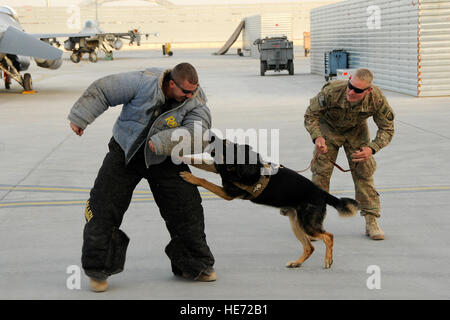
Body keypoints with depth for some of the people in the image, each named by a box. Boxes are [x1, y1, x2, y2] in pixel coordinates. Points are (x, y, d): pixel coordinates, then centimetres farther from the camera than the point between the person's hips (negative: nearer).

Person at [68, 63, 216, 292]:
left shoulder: (196, 101, -16)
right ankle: (98, 269, 9)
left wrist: (161, 142, -38)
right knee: (103, 206, -6)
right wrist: (80, 118, -14)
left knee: (187, 209, -3)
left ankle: (195, 266, 16)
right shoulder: (143, 82, -23)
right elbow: (102, 90, -15)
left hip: (164, 160, 1)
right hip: (125, 152, -1)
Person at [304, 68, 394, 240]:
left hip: (356, 131, 1)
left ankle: (371, 221, 2)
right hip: (328, 128, -1)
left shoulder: (377, 99, -33)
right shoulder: (331, 91, -38)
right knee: (320, 171, -7)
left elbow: (387, 129, -16)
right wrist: (317, 137, -38)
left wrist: (371, 148, -32)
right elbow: (310, 114, -21)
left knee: (364, 172, -7)